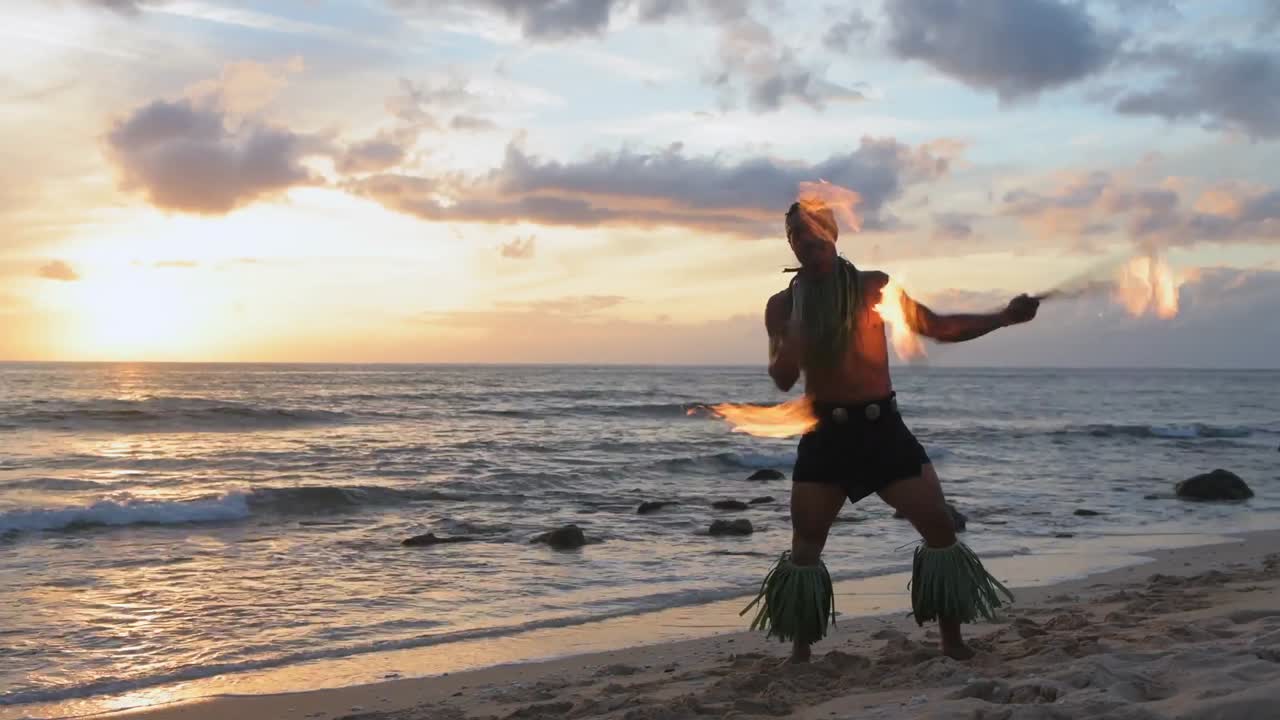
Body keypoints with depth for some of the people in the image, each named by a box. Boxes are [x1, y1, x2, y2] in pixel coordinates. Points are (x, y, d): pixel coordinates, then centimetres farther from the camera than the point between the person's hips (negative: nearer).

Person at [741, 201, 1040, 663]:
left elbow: (939, 328, 1)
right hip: (826, 433, 0)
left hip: (883, 426, 0)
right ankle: (800, 653, 11)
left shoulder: (873, 287, 1)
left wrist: (1004, 317, -10)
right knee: (805, 545, -2)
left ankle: (952, 641, 8)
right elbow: (783, 380, -4)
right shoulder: (783, 305, 2)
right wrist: (797, 328, -21)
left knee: (940, 526, -5)